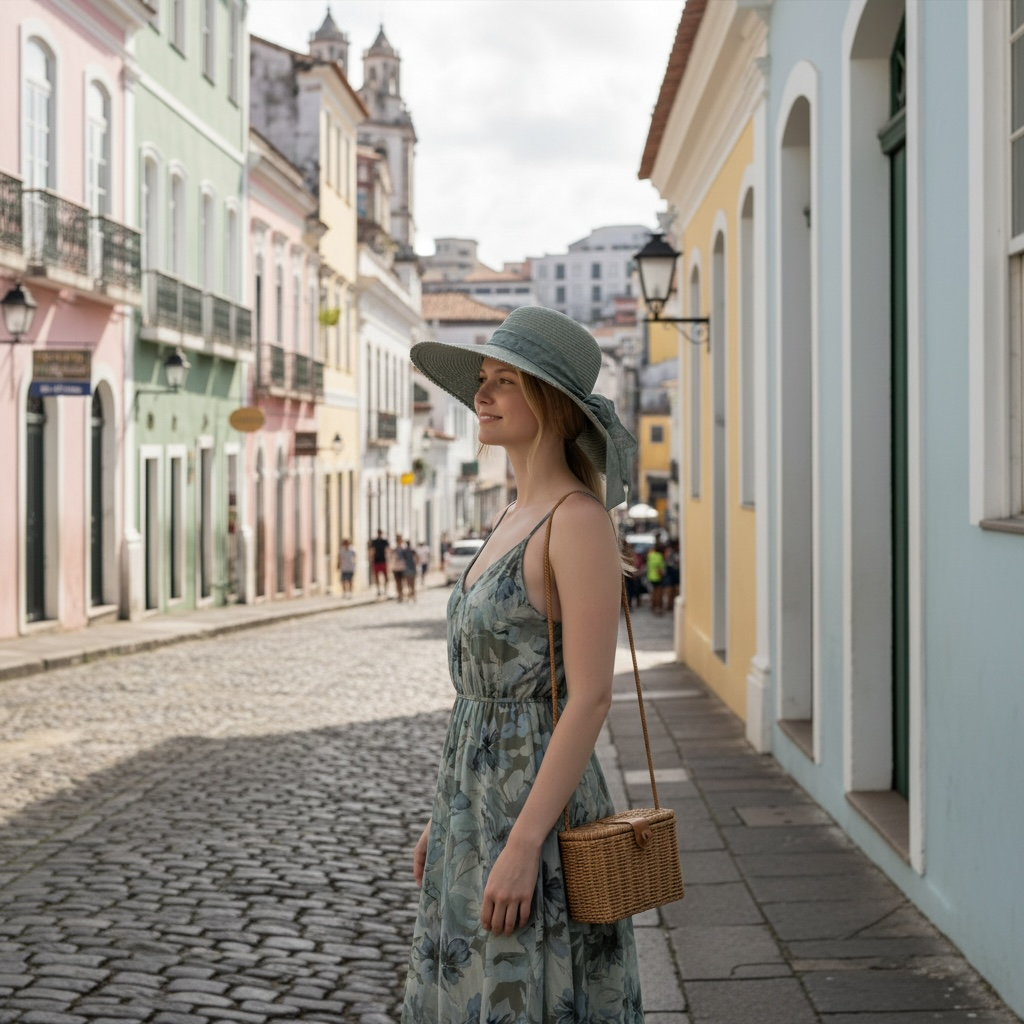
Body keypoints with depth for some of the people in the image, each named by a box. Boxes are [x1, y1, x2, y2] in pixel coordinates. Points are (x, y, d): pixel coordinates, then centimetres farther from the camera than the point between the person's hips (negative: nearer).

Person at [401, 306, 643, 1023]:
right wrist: (448, 817, 18)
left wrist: (522, 845, -23)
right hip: (482, 802, 9)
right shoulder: (518, 520, 13)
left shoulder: (581, 520, -16)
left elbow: (591, 697, -21)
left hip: (538, 813, -9)